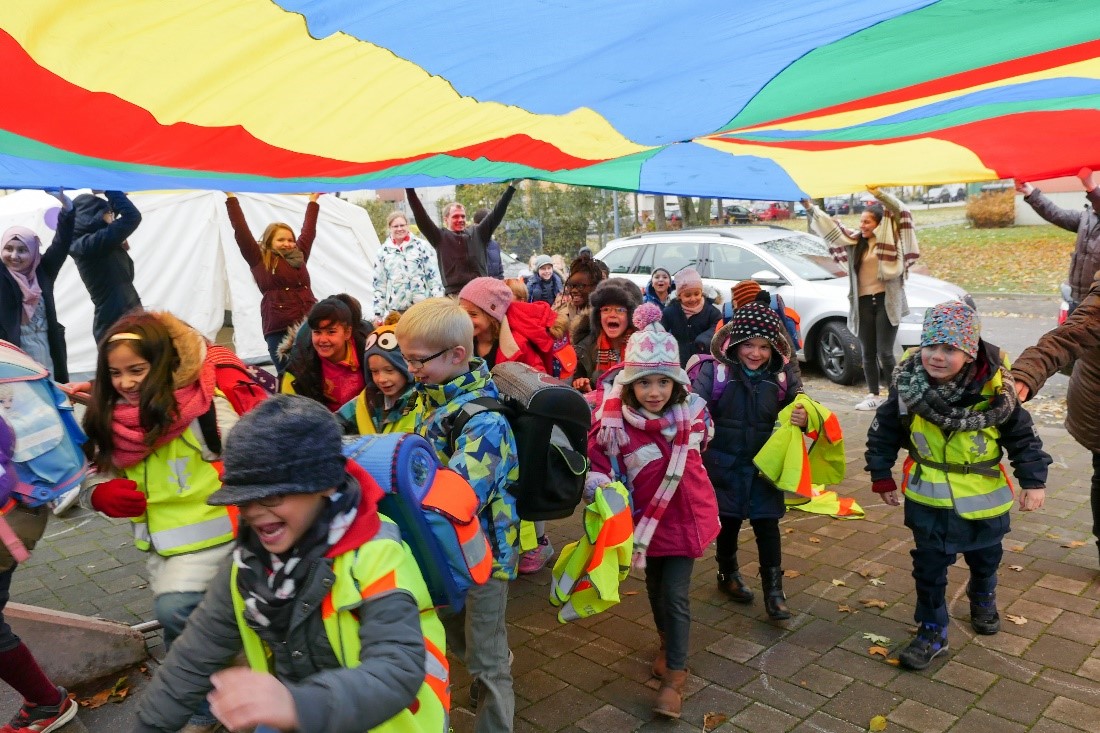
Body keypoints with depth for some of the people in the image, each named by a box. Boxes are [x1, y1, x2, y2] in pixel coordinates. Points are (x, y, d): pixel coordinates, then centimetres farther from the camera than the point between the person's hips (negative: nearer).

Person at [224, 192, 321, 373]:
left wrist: (313, 201, 38)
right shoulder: (260, 261, 7)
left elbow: (308, 231, 29)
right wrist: (231, 197, 8)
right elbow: (241, 231, 6)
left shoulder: (299, 257, 18)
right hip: (279, 330, -4)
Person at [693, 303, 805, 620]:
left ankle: (774, 590, 16)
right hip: (725, 464, -2)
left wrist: (803, 419, -14)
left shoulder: (780, 378, -4)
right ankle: (728, 574, 39)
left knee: (767, 524, 3)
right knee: (728, 521, 16)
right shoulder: (714, 371, -16)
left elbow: (793, 412, 9)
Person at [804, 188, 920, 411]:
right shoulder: (855, 242, 14)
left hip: (886, 300, -5)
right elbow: (831, 227, 11)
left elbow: (900, 212, -10)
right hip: (863, 302, 5)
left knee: (885, 352, -6)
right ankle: (874, 395, 17)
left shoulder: (890, 239, 2)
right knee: (868, 353, 8)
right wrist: (810, 207, 4)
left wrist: (879, 194, -18)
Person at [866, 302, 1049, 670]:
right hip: (929, 496, 0)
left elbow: (1022, 435, -8)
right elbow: (884, 432, -5)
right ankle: (932, 632, 21)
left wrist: (1033, 480, -9)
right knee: (929, 567, 5)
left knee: (984, 558, 24)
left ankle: (983, 599, 54)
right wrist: (881, 476, 0)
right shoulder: (907, 383, -19)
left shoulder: (994, 388, -22)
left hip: (984, 495, 1)